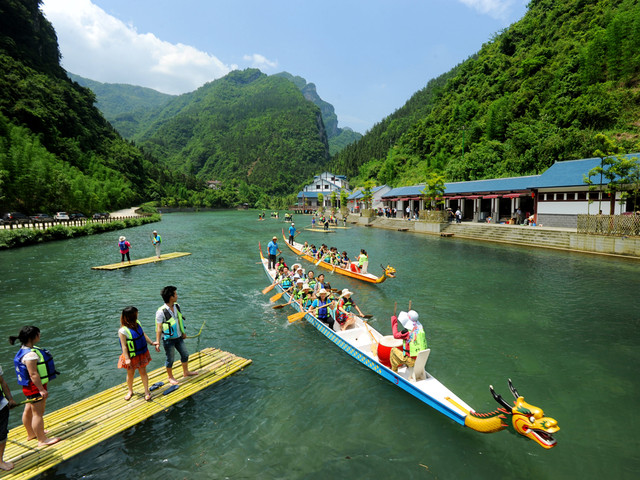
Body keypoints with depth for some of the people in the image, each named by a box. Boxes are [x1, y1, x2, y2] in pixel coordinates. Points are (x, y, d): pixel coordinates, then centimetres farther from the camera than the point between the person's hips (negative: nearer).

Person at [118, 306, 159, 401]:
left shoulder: (137, 323, -4)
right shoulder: (123, 331, -23)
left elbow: (143, 334, 10)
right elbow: (124, 346, -20)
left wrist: (152, 343, 8)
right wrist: (127, 359, -21)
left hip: (142, 353, 4)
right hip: (131, 356, -4)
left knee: (143, 372, 9)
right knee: (130, 374, 15)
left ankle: (147, 391, 20)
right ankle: (130, 391, 37)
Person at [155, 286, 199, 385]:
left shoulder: (177, 306, -2)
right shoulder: (161, 312, -23)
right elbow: (159, 328, -19)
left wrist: (183, 332, 20)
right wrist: (158, 342, -18)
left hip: (178, 337, 7)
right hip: (168, 340, -7)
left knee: (185, 355, 18)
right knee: (170, 359, 10)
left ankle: (186, 372, 40)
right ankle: (170, 377, 32)